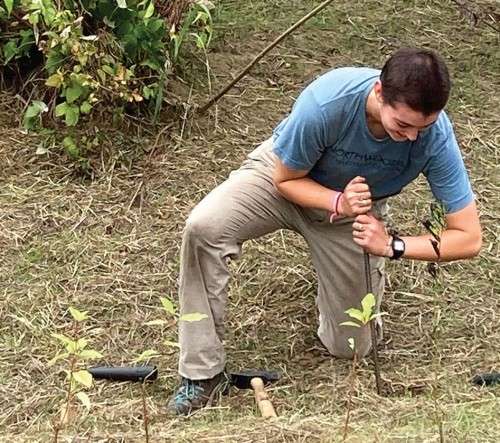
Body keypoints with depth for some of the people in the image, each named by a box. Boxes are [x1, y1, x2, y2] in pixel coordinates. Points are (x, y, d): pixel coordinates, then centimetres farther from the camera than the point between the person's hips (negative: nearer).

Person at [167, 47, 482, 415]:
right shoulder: (326, 102, -38)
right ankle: (203, 373, -18)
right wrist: (339, 203, -37)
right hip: (288, 177, -1)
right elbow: (285, 180, -19)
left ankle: (371, 274, 36)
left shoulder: (436, 135, -33)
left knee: (350, 347, 3)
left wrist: (391, 246, -35)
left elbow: (469, 238, -24)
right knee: (203, 226, -32)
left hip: (356, 211, 2)